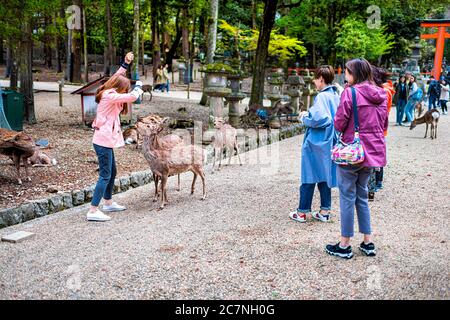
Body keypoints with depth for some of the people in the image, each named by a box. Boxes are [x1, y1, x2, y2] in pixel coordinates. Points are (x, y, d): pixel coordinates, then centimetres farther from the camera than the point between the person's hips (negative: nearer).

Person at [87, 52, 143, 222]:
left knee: (112, 172, 20)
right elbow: (132, 97, -23)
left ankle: (108, 203, 34)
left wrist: (125, 64, 24)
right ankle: (93, 211, -6)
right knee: (105, 176, -8)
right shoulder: (110, 96, -17)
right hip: (103, 141, -10)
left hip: (105, 140, 10)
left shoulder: (108, 93, 11)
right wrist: (138, 86, -3)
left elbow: (116, 77, 28)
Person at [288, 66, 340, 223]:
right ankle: (324, 212, 18)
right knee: (324, 177, 13)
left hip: (316, 144, -8)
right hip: (329, 143, 8)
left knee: (309, 177, 2)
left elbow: (317, 119, -27)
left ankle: (302, 213, 11)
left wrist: (304, 117, -7)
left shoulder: (322, 96, -17)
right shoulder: (336, 96, 8)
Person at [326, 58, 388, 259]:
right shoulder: (380, 94, 8)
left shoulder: (350, 92, -13)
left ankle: (344, 245, 11)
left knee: (347, 197, 3)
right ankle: (368, 242, 22)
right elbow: (384, 124, 14)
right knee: (362, 195, 18)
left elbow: (339, 124, -13)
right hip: (373, 151, 7)